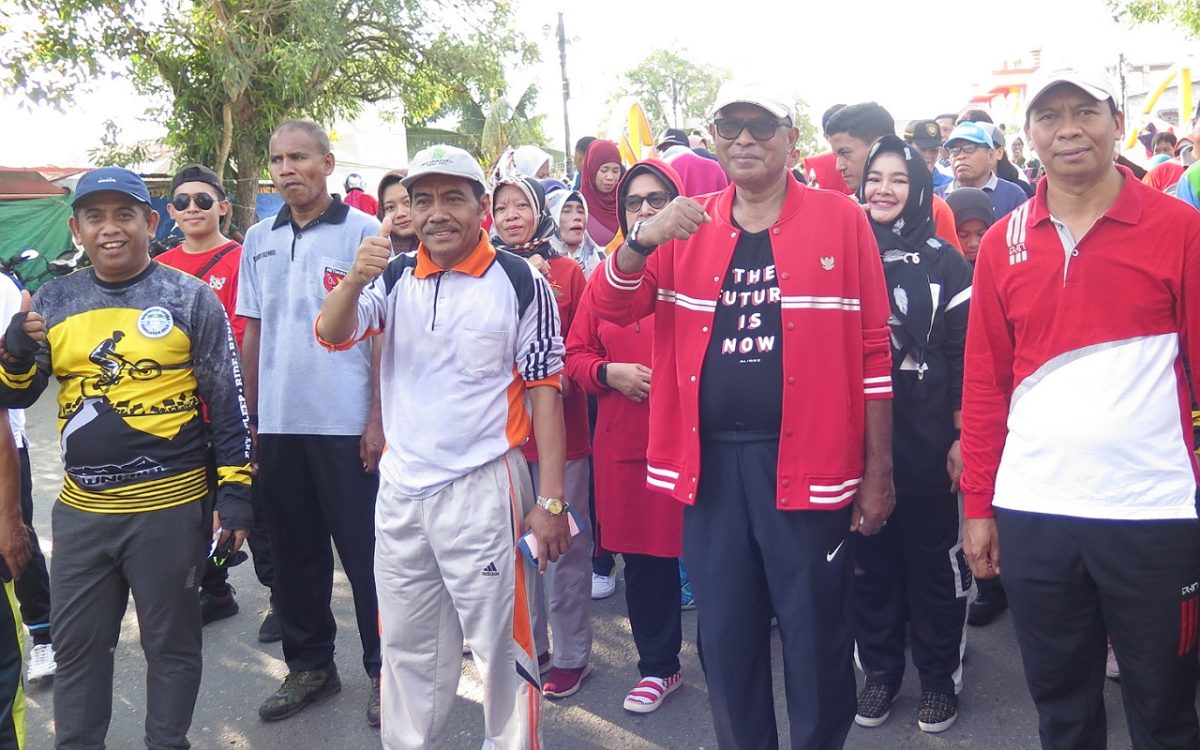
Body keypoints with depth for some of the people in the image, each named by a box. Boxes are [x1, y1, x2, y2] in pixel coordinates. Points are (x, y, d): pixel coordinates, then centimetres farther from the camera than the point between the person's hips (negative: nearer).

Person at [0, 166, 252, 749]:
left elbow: (229, 402, -5)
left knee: (171, 643, 10)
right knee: (76, 646, 16)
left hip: (169, 507, -4)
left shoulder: (190, 297, -6)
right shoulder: (54, 301, 5)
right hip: (80, 511, 4)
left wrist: (235, 489, -8)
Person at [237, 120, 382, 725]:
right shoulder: (258, 240, 12)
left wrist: (379, 417, -10)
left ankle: (383, 669, 18)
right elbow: (253, 335, 15)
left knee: (364, 551, 3)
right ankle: (309, 664, 29)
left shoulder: (364, 232, -3)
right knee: (295, 551, 14)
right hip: (277, 424, 5)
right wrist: (249, 418, 11)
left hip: (345, 423, -5)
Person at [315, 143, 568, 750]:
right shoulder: (395, 278, 5)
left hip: (483, 488, -4)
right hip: (399, 490, 5)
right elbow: (331, 334, -6)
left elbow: (545, 392, -6)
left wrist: (552, 501, -10)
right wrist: (355, 280, -27)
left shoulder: (520, 283, -7)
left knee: (500, 643, 6)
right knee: (406, 646, 17)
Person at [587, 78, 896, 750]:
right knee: (726, 638, 15)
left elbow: (874, 350, -2)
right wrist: (643, 239, -18)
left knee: (817, 641, 9)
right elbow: (611, 306, 2)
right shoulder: (689, 228, 8)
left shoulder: (840, 220, -1)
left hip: (807, 462, -3)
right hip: (711, 461, 3)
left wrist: (878, 471, -3)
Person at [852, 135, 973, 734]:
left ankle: (939, 676, 24)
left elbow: (965, 353, -2)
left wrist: (963, 436, -7)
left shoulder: (943, 260, 0)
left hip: (927, 441, -2)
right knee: (871, 561, 10)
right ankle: (879, 670, 26)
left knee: (934, 562, 8)